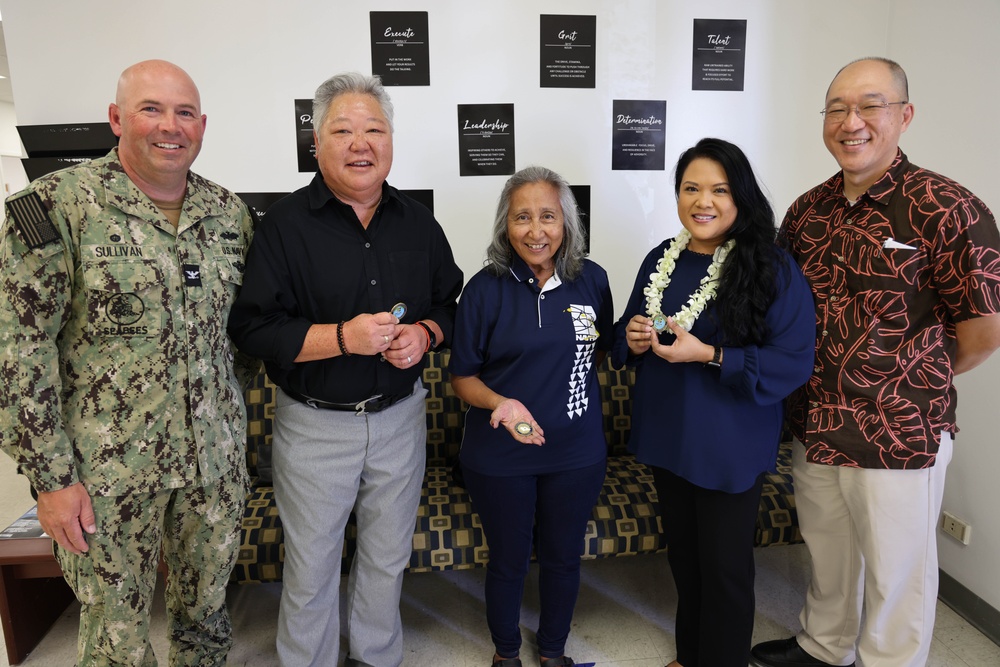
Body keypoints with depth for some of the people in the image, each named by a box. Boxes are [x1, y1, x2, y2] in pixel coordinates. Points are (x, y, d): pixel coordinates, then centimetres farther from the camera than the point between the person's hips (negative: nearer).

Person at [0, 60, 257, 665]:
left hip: (217, 457, 4)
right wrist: (51, 476, -11)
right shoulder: (57, 206, -11)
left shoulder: (232, 213, 3)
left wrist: (231, 401, 10)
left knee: (208, 605, 20)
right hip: (109, 466, -3)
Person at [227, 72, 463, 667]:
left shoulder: (418, 222, 3)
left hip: (400, 416, 4)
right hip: (314, 423, -3)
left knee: (388, 557, 20)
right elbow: (251, 327, -13)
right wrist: (342, 336, -25)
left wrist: (425, 333, -12)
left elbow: (452, 301, 10)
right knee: (312, 566, 13)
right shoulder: (285, 224, -9)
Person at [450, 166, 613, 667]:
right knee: (508, 560, 17)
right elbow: (462, 376, -7)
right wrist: (500, 402, -25)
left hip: (576, 453, 3)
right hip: (499, 457, -2)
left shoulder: (592, 280, -5)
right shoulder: (486, 288, -13)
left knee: (562, 557, 20)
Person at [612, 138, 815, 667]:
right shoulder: (661, 260, 3)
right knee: (682, 553, 22)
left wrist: (709, 355, -26)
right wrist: (633, 340, -10)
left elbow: (794, 361, -19)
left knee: (724, 566, 10)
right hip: (666, 436, 6)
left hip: (730, 446, -5)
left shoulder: (774, 270, -14)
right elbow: (629, 334, 13)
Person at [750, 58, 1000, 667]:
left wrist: (909, 385, 2)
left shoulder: (948, 210, -15)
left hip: (900, 438, -5)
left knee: (895, 572, 13)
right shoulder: (807, 211, 2)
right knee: (827, 552, 24)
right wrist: (825, 384, 4)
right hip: (813, 427, 6)